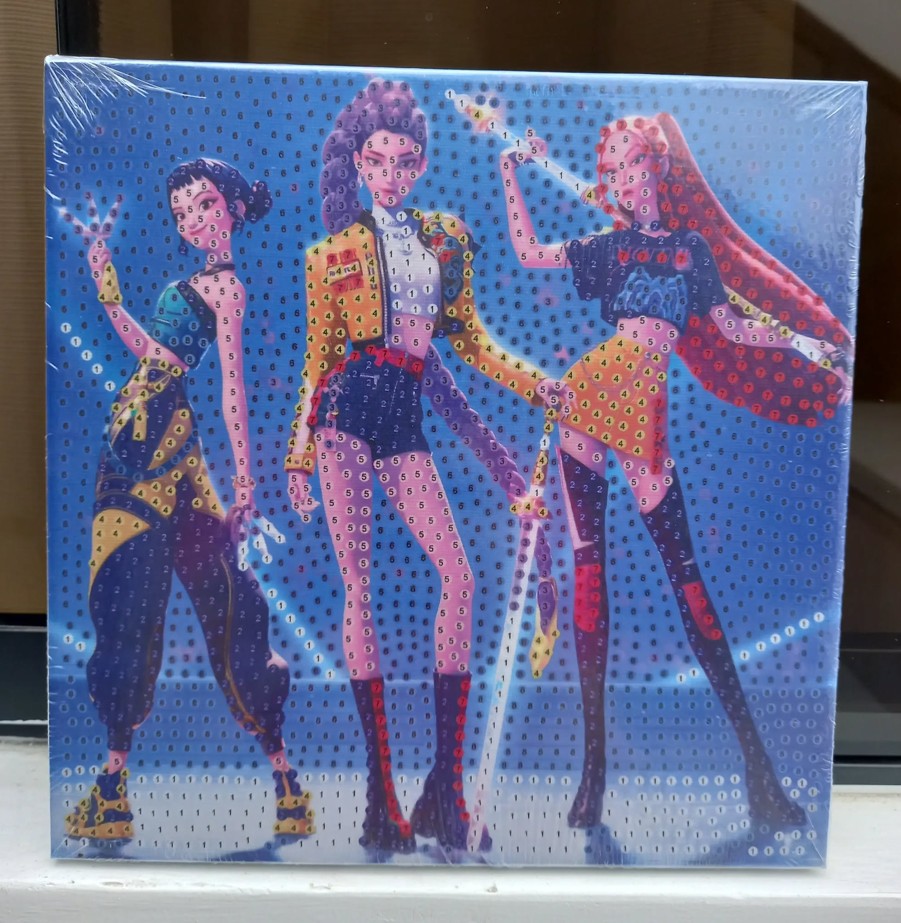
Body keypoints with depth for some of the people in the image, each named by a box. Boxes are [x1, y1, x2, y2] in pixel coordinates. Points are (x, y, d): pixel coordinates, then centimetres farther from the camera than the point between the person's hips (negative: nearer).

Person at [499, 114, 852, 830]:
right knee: (589, 566, -6)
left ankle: (758, 766, 1)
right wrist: (512, 170, 19)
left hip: (645, 409, 0)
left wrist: (803, 342, 15)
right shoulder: (609, 247, 19)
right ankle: (594, 767, -1)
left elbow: (732, 326, 22)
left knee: (685, 571, -5)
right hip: (591, 390, 1)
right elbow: (528, 252, 16)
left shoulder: (693, 246, 20)